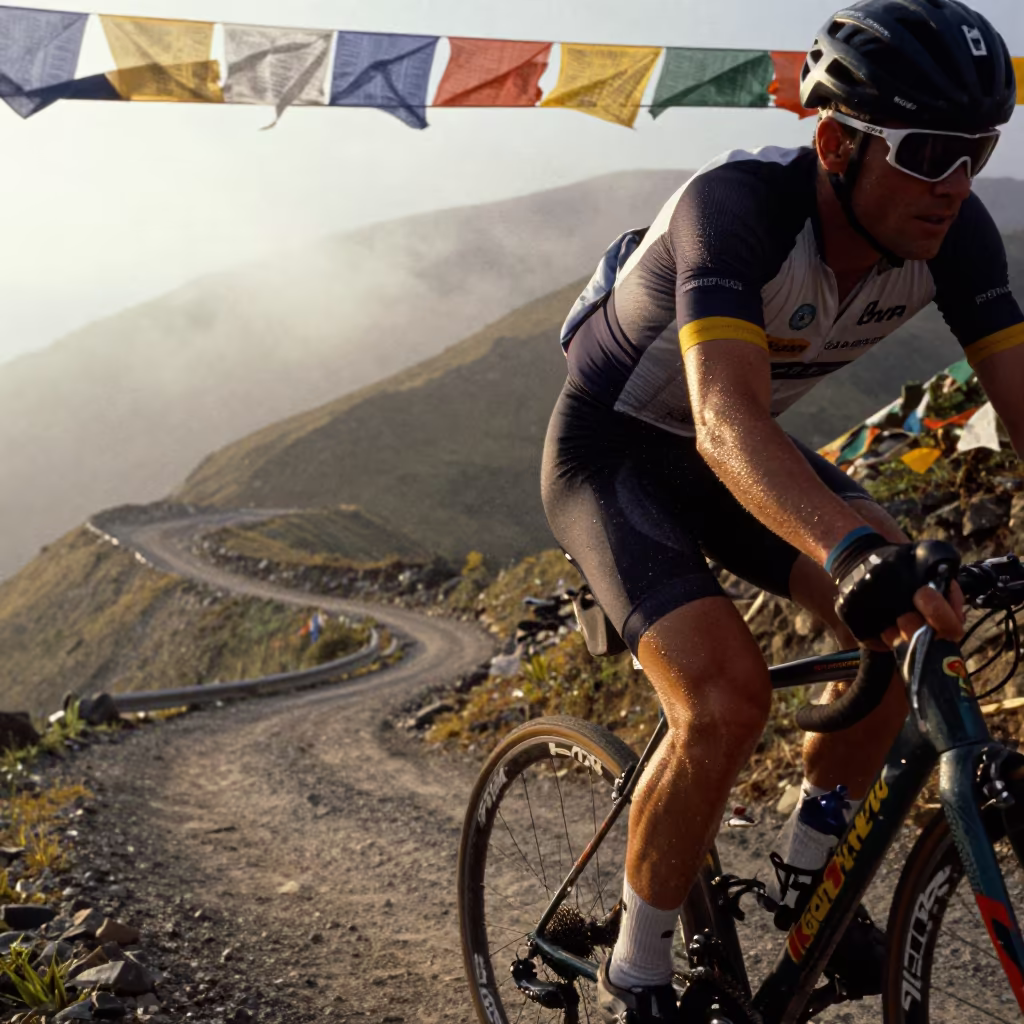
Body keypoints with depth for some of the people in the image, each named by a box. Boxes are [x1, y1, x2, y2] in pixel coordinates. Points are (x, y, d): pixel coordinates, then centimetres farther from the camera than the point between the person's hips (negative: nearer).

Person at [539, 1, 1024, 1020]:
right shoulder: (738, 202, -35)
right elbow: (727, 422, -48)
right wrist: (857, 550, -65)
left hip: (728, 453, 6)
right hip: (612, 449, -6)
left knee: (922, 616, -15)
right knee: (725, 698, -26)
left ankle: (809, 868, 7)